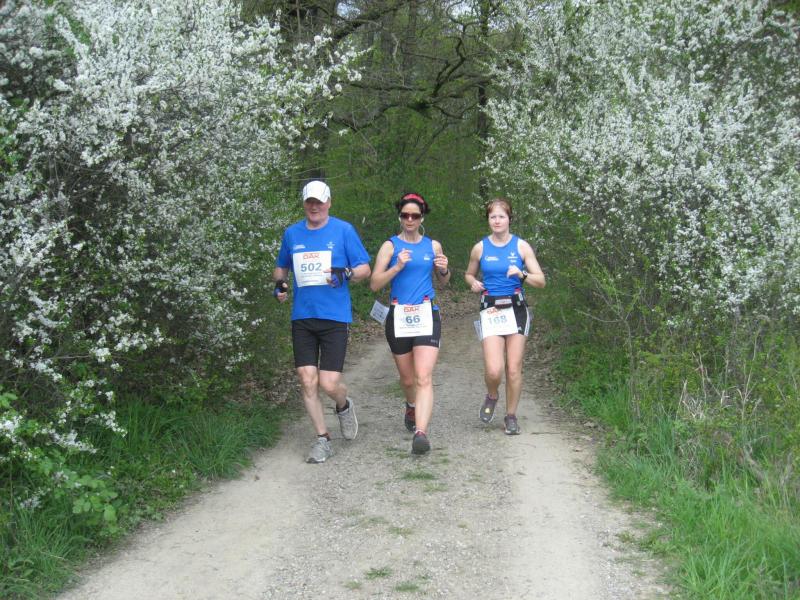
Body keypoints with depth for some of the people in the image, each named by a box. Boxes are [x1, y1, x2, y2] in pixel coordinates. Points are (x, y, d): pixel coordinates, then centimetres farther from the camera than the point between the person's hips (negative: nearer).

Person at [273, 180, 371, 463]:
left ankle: (344, 406, 28)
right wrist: (279, 283, 2)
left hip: (335, 317, -3)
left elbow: (365, 269, 1)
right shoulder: (292, 233, 10)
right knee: (307, 381, -1)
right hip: (302, 317, 3)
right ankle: (323, 440, 14)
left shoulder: (343, 230, 1)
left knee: (329, 384, -8)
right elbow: (281, 267, 24)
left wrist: (346, 273, -20)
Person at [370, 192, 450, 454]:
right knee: (407, 378, 15)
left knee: (424, 378, -16)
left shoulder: (433, 245, 9)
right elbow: (374, 284, -5)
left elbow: (443, 282, 21)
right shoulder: (390, 245, 3)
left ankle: (421, 433, -25)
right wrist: (397, 267, -18)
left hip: (427, 315, 0)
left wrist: (445, 270, -1)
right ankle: (412, 406, 47)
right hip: (399, 316, 0)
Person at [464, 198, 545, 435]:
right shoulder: (480, 248, 3)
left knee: (514, 368, 2)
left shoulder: (521, 246, 1)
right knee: (493, 370, -13)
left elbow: (541, 281, 0)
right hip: (490, 311, 0)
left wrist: (521, 274, -19)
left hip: (516, 309, 0)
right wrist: (473, 283, -4)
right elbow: (469, 274, 19)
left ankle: (511, 415, 20)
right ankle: (492, 396, 21)